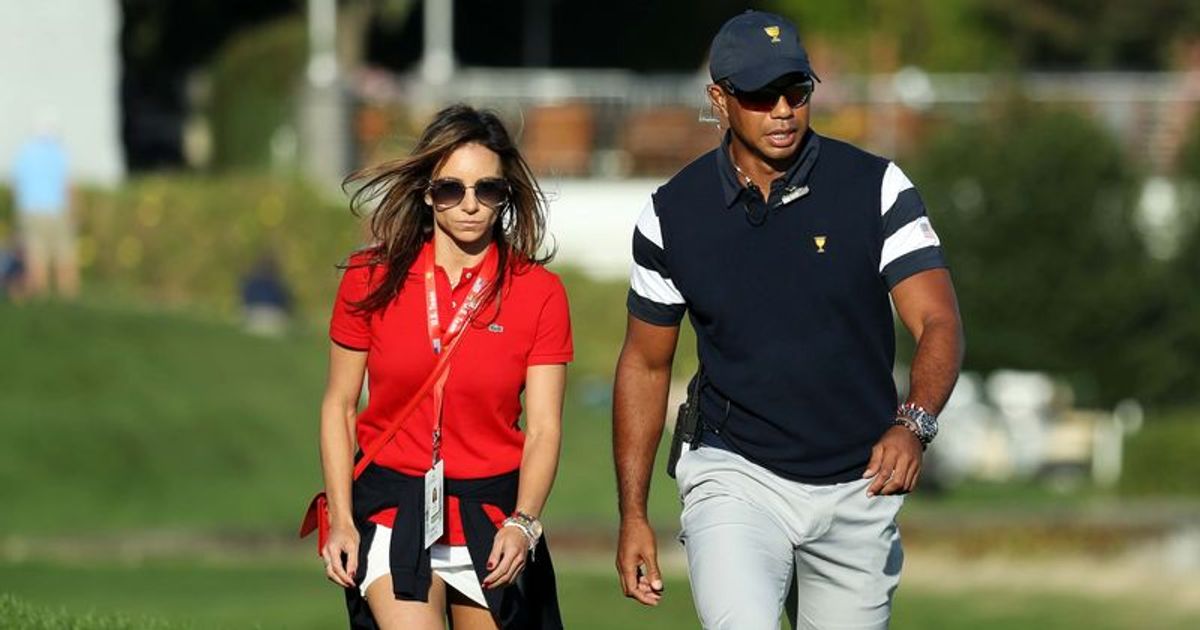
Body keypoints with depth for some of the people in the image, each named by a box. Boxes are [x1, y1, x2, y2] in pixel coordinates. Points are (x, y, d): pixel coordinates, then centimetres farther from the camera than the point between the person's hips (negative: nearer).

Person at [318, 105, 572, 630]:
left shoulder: (540, 292, -1)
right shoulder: (371, 279, 0)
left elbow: (543, 427, -5)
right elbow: (338, 405, 5)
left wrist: (522, 523, -20)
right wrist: (341, 519, -3)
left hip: (492, 511, 1)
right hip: (391, 504, -1)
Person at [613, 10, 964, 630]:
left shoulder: (876, 188, -5)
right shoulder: (674, 213, -1)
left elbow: (938, 323, -13)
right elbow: (645, 364, 9)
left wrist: (913, 424, -33)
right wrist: (632, 515, 5)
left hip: (859, 486, 1)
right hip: (734, 479, -1)